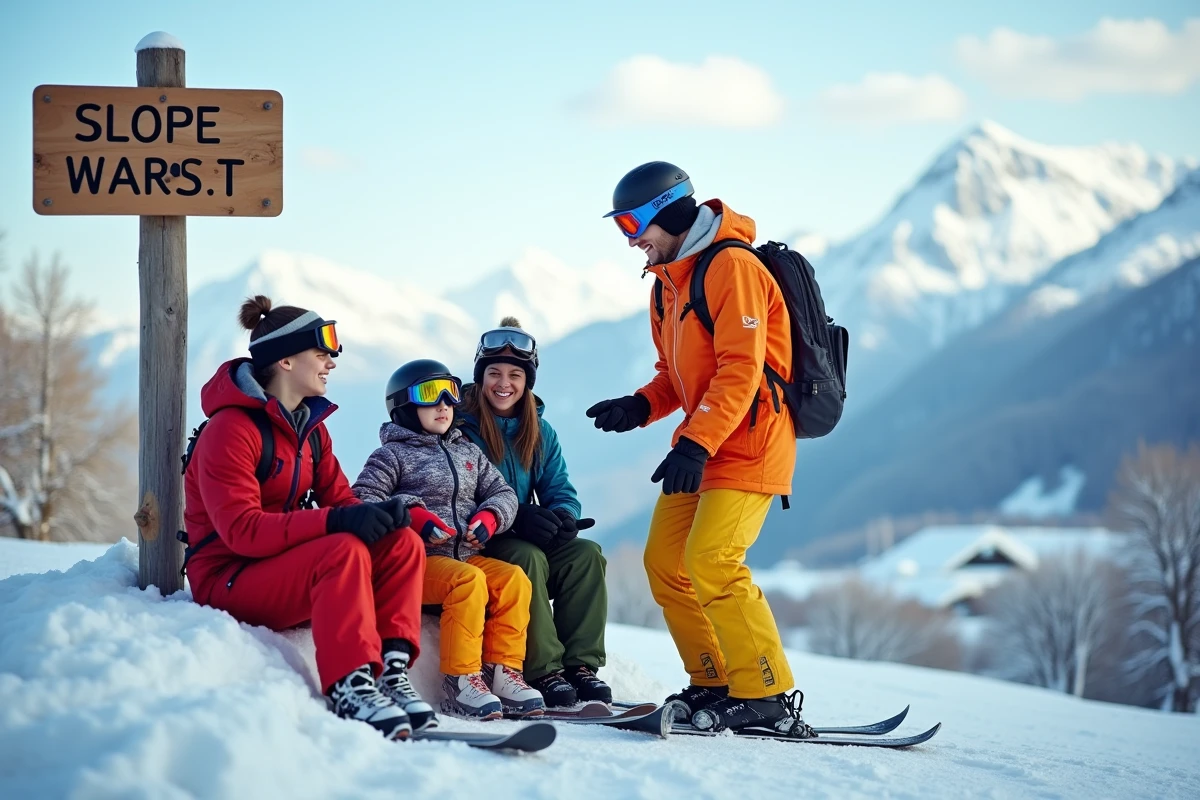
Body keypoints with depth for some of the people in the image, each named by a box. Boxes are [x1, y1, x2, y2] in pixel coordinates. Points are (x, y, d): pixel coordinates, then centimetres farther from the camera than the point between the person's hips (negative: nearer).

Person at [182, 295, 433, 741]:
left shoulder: (310, 426, 12)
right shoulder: (231, 429, -15)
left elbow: (340, 500, 7)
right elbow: (241, 530, -25)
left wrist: (379, 514, -18)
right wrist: (332, 522, -35)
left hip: (289, 566, 8)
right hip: (228, 580, -8)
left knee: (402, 543, -13)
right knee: (344, 551, -33)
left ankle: (390, 670, -23)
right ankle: (349, 689, -39)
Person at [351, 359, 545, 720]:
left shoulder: (469, 453, 23)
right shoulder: (393, 454, 5)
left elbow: (502, 493, 20)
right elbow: (363, 499, -6)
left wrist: (489, 518, -3)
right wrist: (412, 515, -19)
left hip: (467, 553, 6)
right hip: (416, 560, -6)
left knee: (513, 578, -21)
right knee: (469, 580, -33)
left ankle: (503, 671, -19)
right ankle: (461, 679, -30)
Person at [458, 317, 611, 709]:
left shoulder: (541, 434, 13)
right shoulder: (460, 428, -7)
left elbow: (561, 492, 8)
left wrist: (562, 518, -17)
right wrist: (515, 519, -30)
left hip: (526, 540, 6)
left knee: (586, 553, -19)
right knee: (528, 557, -33)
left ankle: (581, 664, -20)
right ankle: (543, 672, -32)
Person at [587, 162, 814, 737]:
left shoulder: (732, 267, -15)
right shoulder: (669, 282, 16)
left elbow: (741, 370, -22)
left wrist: (696, 443, -28)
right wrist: (640, 407, 2)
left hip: (748, 442, -10)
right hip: (701, 445, 10)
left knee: (711, 561, -19)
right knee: (665, 561, 5)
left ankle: (769, 696, -14)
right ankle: (715, 685, 13)